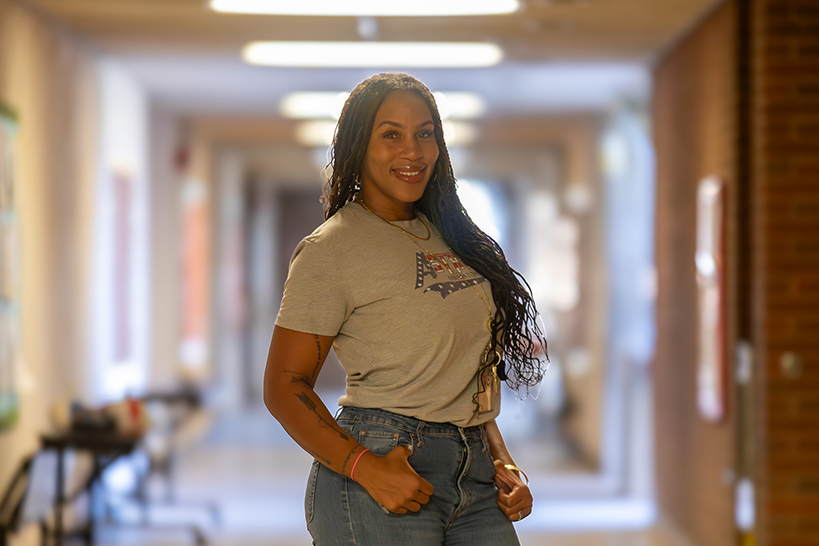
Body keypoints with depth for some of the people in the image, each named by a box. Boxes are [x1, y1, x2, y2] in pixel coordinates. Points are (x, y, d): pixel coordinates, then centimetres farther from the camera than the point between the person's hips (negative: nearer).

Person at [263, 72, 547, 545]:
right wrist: (366, 468, -20)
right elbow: (285, 386, -10)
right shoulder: (329, 251, -7)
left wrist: (503, 461, 8)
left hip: (475, 470, 6)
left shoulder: (449, 236, 14)